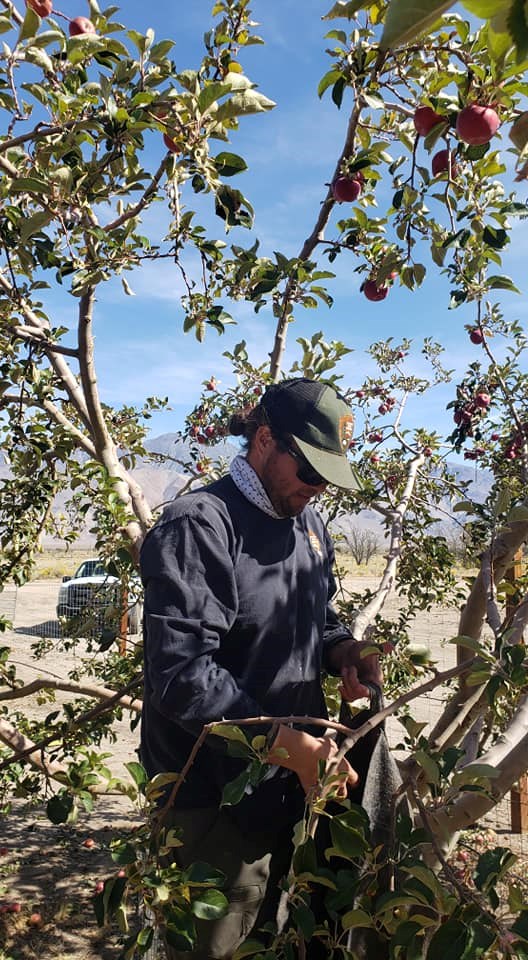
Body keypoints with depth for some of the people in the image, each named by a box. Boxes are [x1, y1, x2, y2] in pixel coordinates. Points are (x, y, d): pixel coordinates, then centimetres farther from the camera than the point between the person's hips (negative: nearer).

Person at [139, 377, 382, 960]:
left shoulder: (307, 522, 7)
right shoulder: (200, 527, -21)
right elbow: (181, 673, -27)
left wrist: (341, 651, -4)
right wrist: (287, 744, -28)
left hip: (293, 777, 8)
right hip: (219, 796, -7)